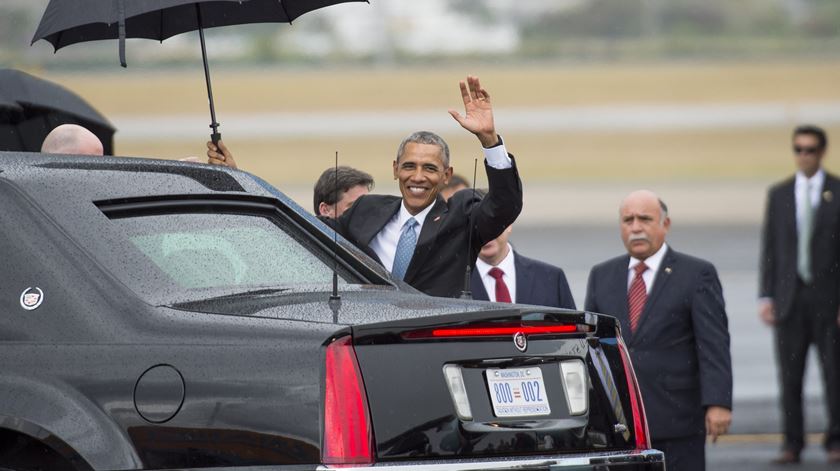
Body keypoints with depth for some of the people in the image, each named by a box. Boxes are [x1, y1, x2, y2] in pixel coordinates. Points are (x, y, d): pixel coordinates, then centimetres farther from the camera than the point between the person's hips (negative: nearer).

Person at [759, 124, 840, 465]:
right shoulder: (779, 195, 10)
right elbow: (770, 248, 9)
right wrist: (765, 296, 1)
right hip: (789, 297, 2)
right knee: (790, 375, 1)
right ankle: (792, 444, 7)